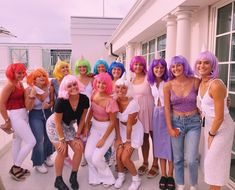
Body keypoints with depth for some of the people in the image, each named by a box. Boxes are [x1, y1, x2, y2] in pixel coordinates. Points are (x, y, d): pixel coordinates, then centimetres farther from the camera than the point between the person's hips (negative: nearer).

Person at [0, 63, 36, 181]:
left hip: (23, 114, 9)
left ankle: (16, 168, 34)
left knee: (18, 141, 18)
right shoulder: (9, 85, -17)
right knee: (31, 141, -8)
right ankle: (15, 168, 8)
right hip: (15, 116, -9)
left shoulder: (20, 83, 8)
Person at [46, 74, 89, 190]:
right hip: (54, 125, -4)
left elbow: (82, 119, -8)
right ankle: (58, 180, 13)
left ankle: (73, 177, 16)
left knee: (79, 148, -5)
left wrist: (78, 136, -6)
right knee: (62, 152, -10)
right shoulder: (61, 101, -31)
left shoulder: (84, 99, -20)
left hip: (68, 126, 4)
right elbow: (58, 122, -21)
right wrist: (62, 140, -17)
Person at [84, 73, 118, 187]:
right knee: (88, 155, -1)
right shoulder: (94, 94, -7)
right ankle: (96, 178, 25)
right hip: (95, 128, 6)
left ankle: (108, 178, 21)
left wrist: (103, 139, -15)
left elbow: (113, 122, -19)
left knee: (96, 158, -9)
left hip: (107, 130, -6)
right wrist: (86, 125, 8)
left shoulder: (110, 101, -26)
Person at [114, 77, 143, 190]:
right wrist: (118, 138, -6)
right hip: (122, 129, 5)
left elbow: (129, 124, -22)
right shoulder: (114, 101, -13)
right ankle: (121, 176, 27)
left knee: (125, 158, -7)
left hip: (134, 130, -4)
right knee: (118, 154, -3)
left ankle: (136, 179, 20)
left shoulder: (132, 103, -29)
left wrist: (128, 141, -12)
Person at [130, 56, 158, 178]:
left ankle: (155, 164, 17)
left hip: (150, 110, -5)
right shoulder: (131, 80, 7)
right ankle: (145, 162, 27)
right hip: (138, 111, 5)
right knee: (143, 137, 14)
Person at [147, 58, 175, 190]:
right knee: (160, 144, 9)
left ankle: (170, 176, 17)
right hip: (157, 114, 5)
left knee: (170, 144, 1)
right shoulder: (151, 83, 6)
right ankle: (163, 175, 22)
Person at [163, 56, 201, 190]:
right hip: (176, 122, 1)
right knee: (178, 158, 10)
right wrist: (170, 128, -4)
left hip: (194, 122, -1)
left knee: (192, 160, -2)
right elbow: (167, 108, -2)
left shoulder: (196, 82, -8)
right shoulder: (168, 85, -6)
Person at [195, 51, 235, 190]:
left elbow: (220, 117, -23)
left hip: (221, 127, -8)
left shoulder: (216, 85, -27)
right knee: (210, 160, 19)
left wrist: (211, 134, -11)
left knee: (213, 162, 3)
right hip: (209, 124, 8)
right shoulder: (201, 83, 0)